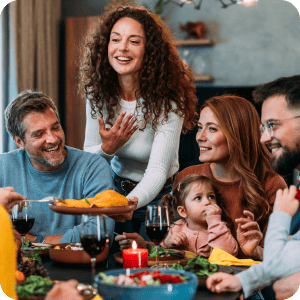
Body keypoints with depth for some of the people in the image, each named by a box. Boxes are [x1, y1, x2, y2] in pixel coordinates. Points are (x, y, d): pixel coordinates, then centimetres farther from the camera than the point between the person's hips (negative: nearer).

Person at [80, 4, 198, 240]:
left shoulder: (168, 102, -21)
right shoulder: (98, 94, -6)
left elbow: (157, 171, -28)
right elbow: (87, 157, 2)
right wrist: (107, 148, -22)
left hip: (157, 197, -3)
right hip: (115, 190, 3)